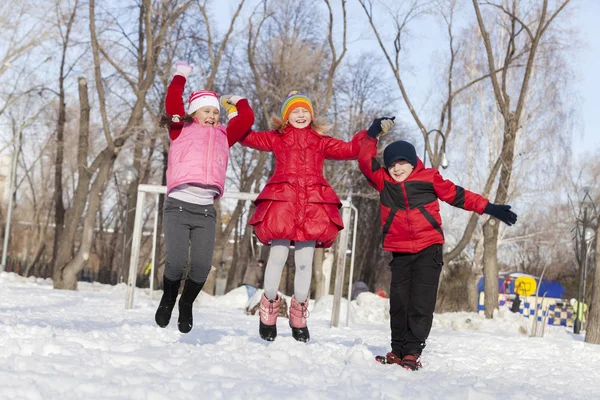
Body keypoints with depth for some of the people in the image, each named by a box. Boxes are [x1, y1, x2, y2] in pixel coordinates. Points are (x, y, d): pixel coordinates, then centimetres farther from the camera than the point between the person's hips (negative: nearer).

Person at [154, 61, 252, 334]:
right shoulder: (181, 130, 13)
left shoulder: (223, 136, 21)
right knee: (176, 261, -14)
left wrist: (240, 101, 38)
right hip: (178, 206, -3)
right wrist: (180, 76, 10)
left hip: (206, 211, 3)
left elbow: (246, 120, 22)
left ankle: (186, 305, 18)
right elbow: (172, 105, 1)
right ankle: (168, 299, 15)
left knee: (202, 266, -9)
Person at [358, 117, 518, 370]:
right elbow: (366, 161, 7)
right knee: (398, 303, 2)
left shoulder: (429, 178, 3)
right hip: (399, 252, 3)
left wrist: (489, 208, 5)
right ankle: (398, 350, 12)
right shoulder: (383, 182, 9)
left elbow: (458, 195, 7)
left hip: (428, 250, -2)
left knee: (421, 304, -6)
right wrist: (373, 134, 4)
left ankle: (413, 352, -4)